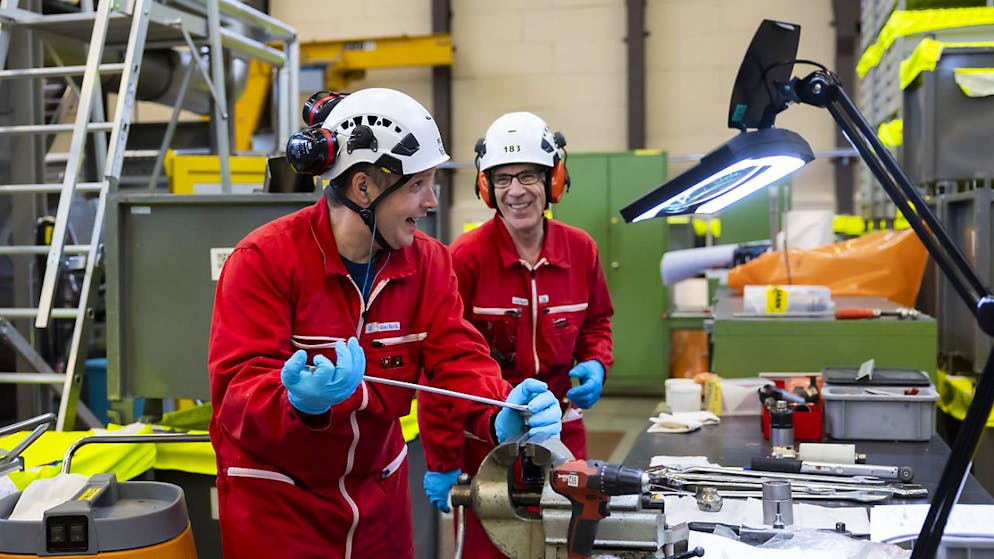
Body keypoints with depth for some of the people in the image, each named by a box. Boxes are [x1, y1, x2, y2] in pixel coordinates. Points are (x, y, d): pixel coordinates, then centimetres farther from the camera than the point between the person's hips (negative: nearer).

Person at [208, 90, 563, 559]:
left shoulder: (428, 262, -4)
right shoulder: (263, 260, -19)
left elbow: (457, 357, -12)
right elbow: (238, 386, -24)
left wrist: (498, 415, -33)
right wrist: (301, 402, -46)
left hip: (378, 492, 5)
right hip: (273, 498, -4)